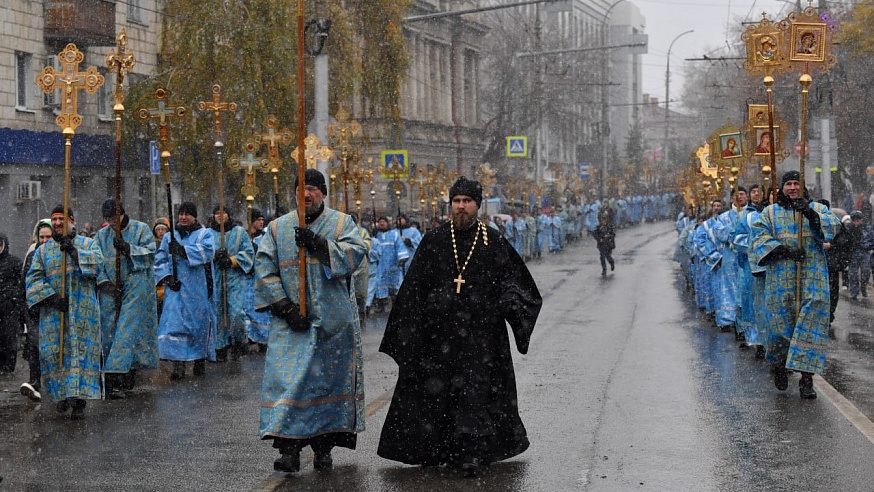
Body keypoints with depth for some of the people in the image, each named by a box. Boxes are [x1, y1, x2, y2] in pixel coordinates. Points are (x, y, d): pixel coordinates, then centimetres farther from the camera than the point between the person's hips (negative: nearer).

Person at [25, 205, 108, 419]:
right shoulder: (42, 250, 14)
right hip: (53, 311, 3)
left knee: (81, 351, -8)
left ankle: (79, 400, -10)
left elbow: (98, 263, -9)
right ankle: (63, 394, 15)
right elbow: (33, 279, 5)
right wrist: (50, 297, -10)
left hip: (82, 310, -2)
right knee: (55, 351, 0)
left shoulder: (87, 244, 9)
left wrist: (75, 252, -20)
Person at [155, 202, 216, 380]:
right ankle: (178, 364, -13)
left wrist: (182, 250, -24)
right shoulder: (169, 237, 13)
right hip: (176, 288, 1)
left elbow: (208, 251, -15)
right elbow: (160, 260, 9)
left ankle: (200, 360, 17)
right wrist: (167, 277, -9)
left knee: (199, 322, 3)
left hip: (198, 290, -1)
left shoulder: (204, 234, 6)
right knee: (175, 324, -10)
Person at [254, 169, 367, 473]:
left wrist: (318, 243, -24)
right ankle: (289, 447, -11)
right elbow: (264, 268, 1)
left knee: (329, 378, 2)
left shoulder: (341, 223, 6)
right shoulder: (277, 228, 9)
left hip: (332, 320, 0)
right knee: (288, 377, -10)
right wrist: (284, 306, -11)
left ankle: (323, 447, 11)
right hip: (291, 320, 0)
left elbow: (356, 252, -12)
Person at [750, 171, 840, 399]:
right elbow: (760, 237, -2)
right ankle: (779, 365, 26)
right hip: (781, 277, 0)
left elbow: (832, 225, -7)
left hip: (812, 277, 0)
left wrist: (811, 214, -24)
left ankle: (806, 377, -9)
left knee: (811, 320, -10)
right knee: (780, 321, -1)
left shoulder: (817, 209, 12)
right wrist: (783, 250, -17)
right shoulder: (770, 212, 11)